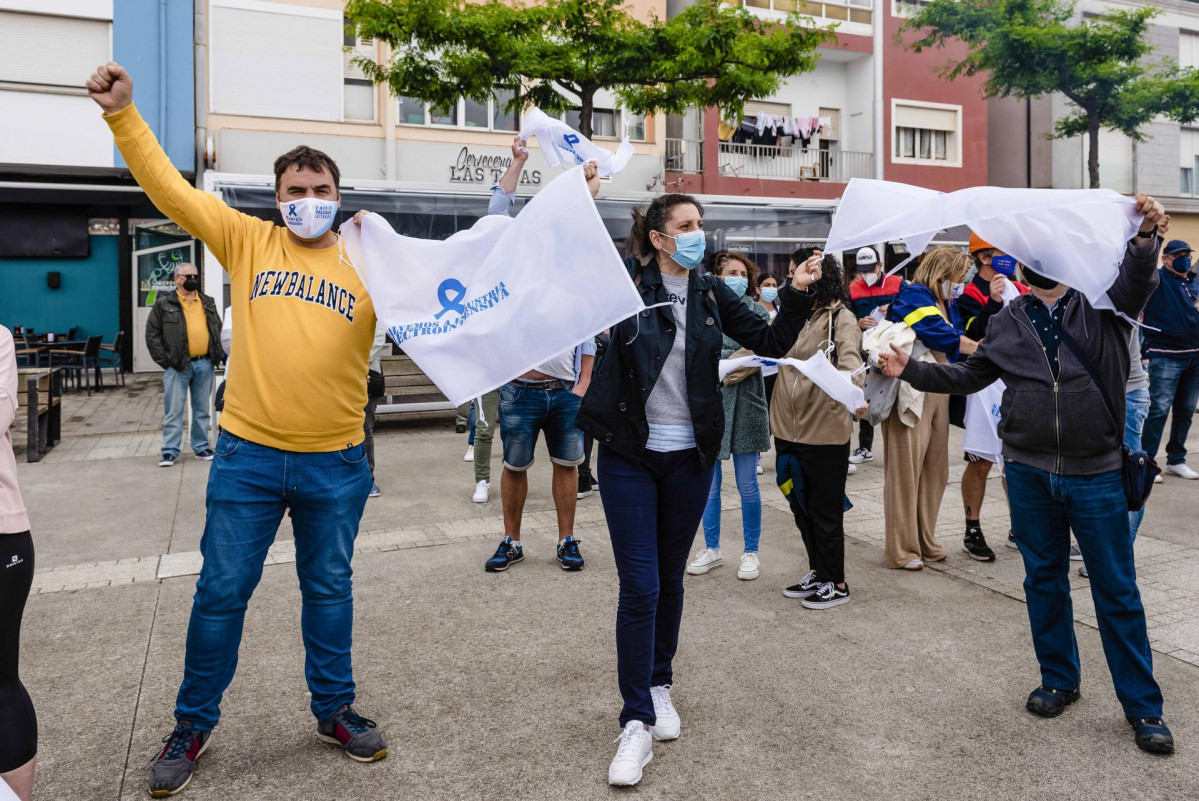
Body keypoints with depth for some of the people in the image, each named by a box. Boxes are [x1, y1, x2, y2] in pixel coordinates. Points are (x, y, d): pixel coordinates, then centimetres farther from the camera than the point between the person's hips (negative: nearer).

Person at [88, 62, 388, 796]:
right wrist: (124, 113, -8)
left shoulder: (367, 261, 2)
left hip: (336, 462, 0)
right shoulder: (247, 241, 3)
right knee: (222, 592, 9)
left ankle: (335, 709, 33)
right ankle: (194, 724, 30)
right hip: (248, 456, 0)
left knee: (329, 589, 14)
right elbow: (171, 188, 1)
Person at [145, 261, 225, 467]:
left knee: (202, 409, 10)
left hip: (204, 365, 4)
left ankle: (201, 446, 20)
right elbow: (152, 334, -1)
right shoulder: (164, 303, 1)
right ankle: (170, 450, 5)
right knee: (173, 410, -1)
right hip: (177, 366, -4)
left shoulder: (208, 302, 14)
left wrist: (217, 355, 9)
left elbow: (218, 329, 20)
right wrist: (164, 360, -7)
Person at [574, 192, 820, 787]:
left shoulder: (711, 294, 5)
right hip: (629, 455, -3)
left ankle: (659, 685, 36)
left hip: (689, 457, 4)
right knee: (639, 587, -4)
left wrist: (797, 294, -5)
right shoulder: (626, 284, -5)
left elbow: (771, 343, 8)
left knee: (670, 580, 16)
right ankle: (637, 721, 9)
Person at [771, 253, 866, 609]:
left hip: (825, 430, -6)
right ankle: (817, 573, 33)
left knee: (825, 510, 4)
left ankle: (835, 583, 21)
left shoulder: (841, 318, -8)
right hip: (787, 428, 7)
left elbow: (849, 359, -24)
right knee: (800, 506, 16)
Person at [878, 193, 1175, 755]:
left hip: (1095, 474, -3)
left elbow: (1138, 282, -20)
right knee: (1044, 578, 14)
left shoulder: (1101, 303, 0)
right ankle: (1059, 679, 32)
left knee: (1117, 590, 5)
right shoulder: (1007, 323, 9)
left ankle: (1143, 707, 19)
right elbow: (968, 376, 14)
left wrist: (1146, 237, -38)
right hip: (1029, 471, 3)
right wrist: (911, 370, 4)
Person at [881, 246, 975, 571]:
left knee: (934, 470, 11)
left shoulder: (943, 303, 19)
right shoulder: (914, 298, -9)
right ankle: (901, 550, 3)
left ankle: (925, 543, 23)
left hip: (938, 395, 9)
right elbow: (943, 337, -20)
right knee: (905, 470, -4)